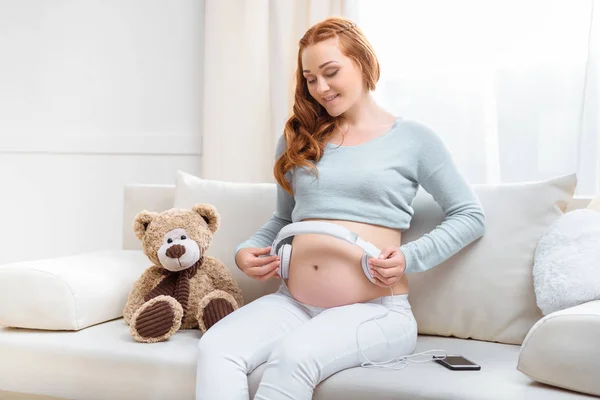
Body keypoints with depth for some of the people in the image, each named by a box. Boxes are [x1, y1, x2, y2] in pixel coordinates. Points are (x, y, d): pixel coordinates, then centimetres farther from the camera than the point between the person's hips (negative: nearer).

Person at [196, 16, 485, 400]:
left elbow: (470, 216, 8)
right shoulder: (298, 139, 16)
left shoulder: (412, 138, 5)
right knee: (215, 349, -26)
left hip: (375, 310, -4)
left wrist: (410, 258, -7)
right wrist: (247, 249, 5)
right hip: (292, 304, 4)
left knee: (294, 355, -34)